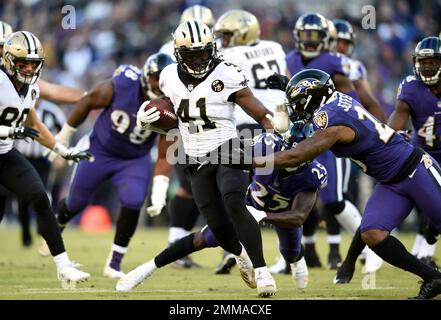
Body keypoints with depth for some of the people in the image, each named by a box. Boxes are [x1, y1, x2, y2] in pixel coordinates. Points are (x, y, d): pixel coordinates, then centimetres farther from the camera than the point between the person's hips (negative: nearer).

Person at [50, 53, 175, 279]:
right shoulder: (121, 86, -28)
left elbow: (164, 157, -17)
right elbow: (88, 102, -10)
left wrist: (159, 192, -29)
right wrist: (64, 137, -1)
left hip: (135, 160, 0)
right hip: (100, 150, 0)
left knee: (132, 202, -22)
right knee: (76, 202, 13)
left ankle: (114, 263, -6)